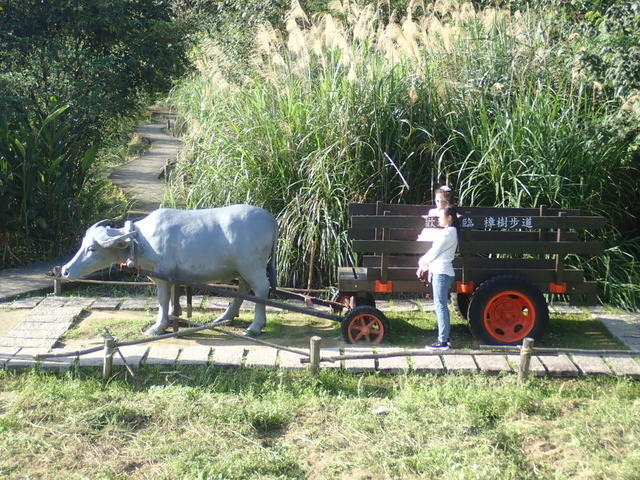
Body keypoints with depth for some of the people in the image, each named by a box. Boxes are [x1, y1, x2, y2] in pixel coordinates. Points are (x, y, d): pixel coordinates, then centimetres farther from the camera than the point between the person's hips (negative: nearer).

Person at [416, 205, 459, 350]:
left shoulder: (448, 233, -14)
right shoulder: (451, 231, 17)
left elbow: (434, 252, -12)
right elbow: (436, 252, 16)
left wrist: (422, 264, 3)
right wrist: (428, 267, 10)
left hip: (442, 273, -10)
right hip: (441, 272, 10)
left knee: (440, 306, -9)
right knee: (442, 305, 15)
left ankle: (442, 341, -8)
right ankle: (445, 336, 22)